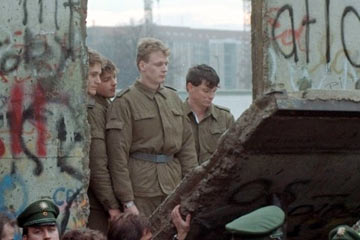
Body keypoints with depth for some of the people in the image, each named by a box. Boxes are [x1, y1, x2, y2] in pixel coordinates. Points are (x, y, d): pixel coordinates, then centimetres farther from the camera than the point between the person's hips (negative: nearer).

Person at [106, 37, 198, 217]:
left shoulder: (173, 98, 15)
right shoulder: (125, 102, -5)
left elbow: (187, 145, 17)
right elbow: (117, 156, -8)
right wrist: (127, 201, -13)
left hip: (174, 188, 5)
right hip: (141, 191, -5)